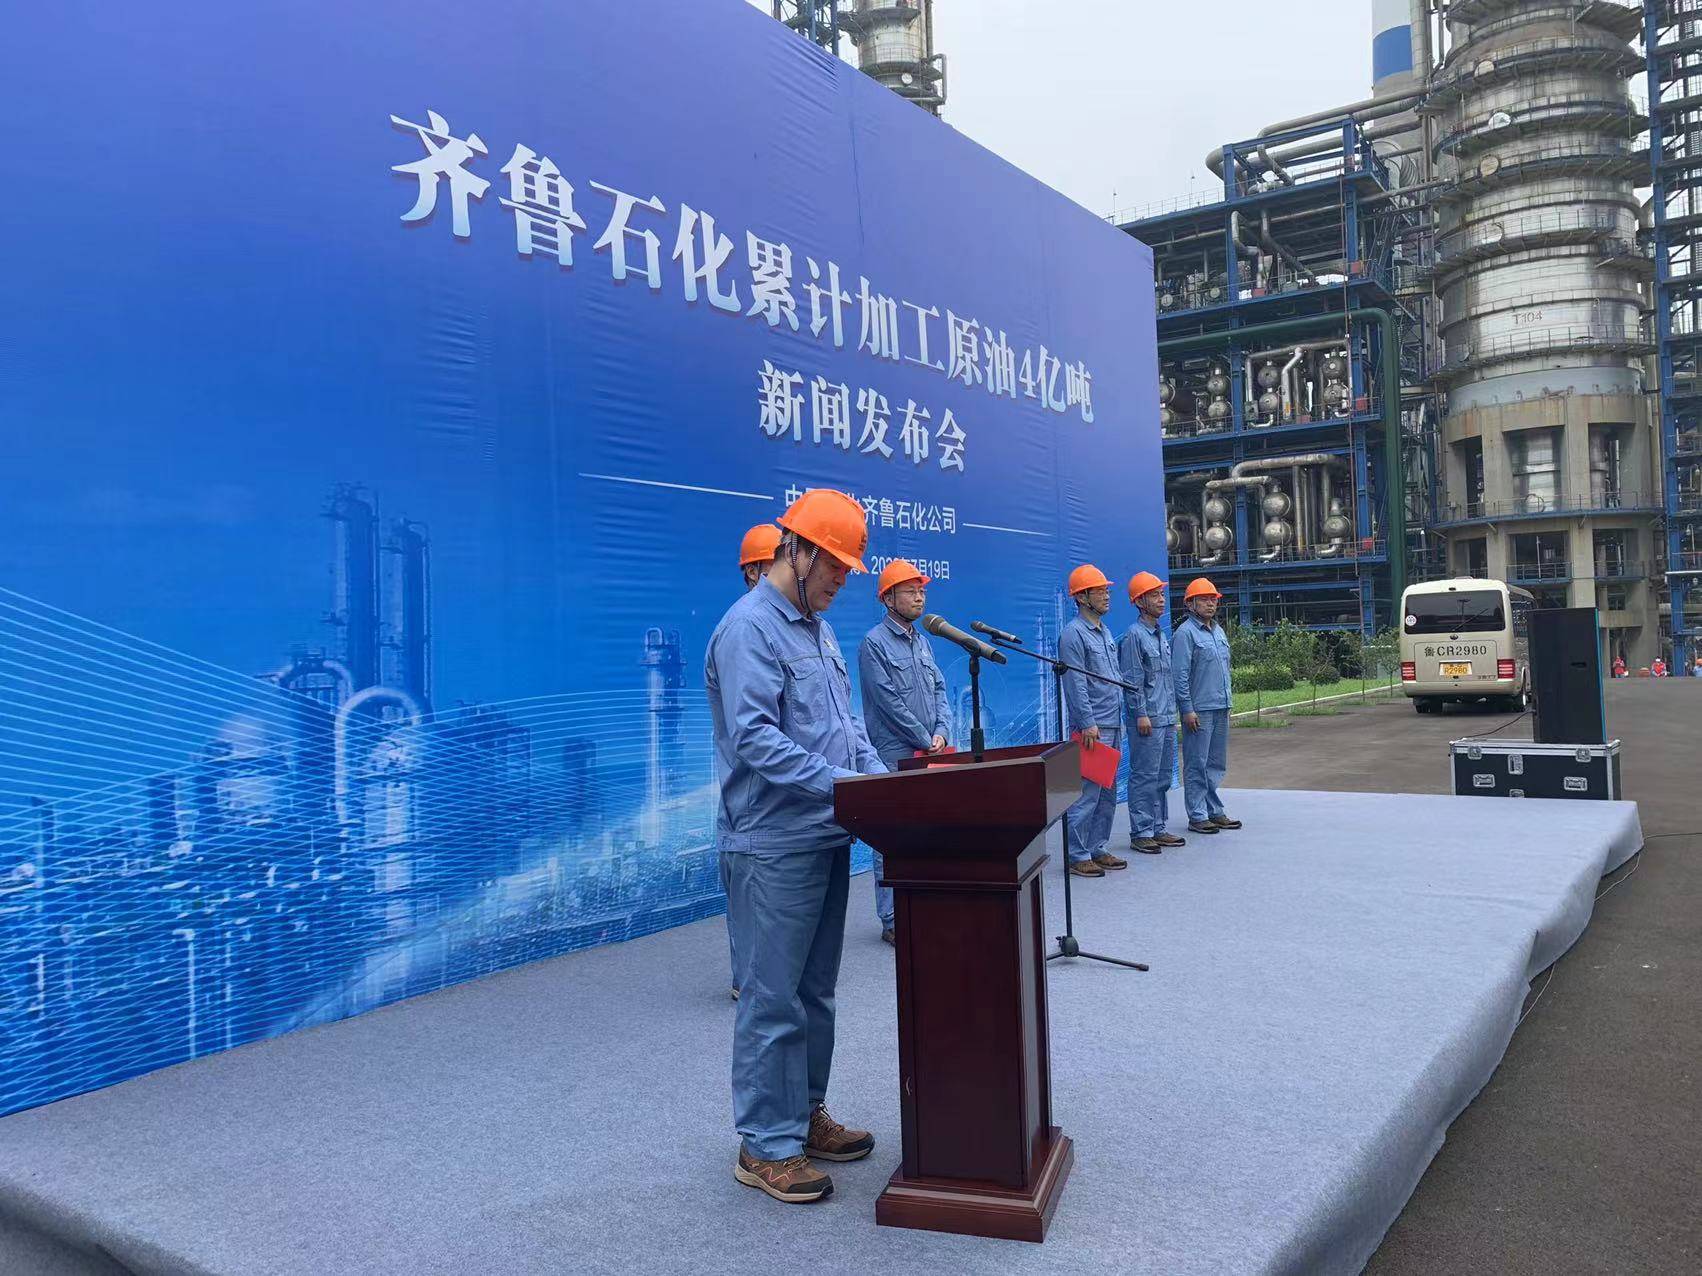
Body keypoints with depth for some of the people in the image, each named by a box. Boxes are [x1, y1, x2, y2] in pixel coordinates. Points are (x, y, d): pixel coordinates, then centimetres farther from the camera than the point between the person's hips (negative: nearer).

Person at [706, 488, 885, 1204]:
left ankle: (805, 1115, 31)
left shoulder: (818, 628, 16)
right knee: (774, 999, 0)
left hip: (828, 837, 9)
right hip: (773, 844, -9)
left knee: (815, 992, 18)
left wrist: (879, 777, 4)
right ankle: (766, 1146, 12)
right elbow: (753, 737, -22)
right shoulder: (749, 628, -14)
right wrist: (839, 783, -25)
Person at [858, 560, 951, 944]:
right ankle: (892, 920, 4)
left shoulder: (922, 643, 16)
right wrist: (926, 740, -10)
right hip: (896, 757, -7)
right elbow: (888, 701, -14)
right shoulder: (874, 643, -8)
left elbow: (939, 690, 16)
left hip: (930, 756, 8)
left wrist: (942, 732, -1)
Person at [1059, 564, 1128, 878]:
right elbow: (1076, 684, -17)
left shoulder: (1104, 631, 17)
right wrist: (1088, 723, -20)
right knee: (1087, 793, -7)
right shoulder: (1073, 634, -12)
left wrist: (1117, 719, 20)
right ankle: (1078, 856, 0)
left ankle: (1097, 849, 22)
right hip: (1092, 729, -9)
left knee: (1107, 793, 13)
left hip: (1112, 726, 9)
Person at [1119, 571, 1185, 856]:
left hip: (1166, 719, 9)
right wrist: (1141, 714, -17)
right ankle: (1140, 833, 1)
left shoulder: (1162, 634, 17)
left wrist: (1172, 713, 19)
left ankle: (1158, 829, 22)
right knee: (1145, 777, -5)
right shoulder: (1134, 636, -10)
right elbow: (1132, 681, -14)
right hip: (1147, 720, -9)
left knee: (1163, 777, 13)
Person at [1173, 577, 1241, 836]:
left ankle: (1215, 811, 23)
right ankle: (1197, 816, 3)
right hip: (1198, 710, -8)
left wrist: (1227, 702, 18)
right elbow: (1180, 675, -14)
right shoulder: (1186, 633, -10)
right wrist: (1187, 710, -17)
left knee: (1216, 764, 14)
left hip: (1221, 708, 8)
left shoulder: (1219, 631, 16)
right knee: (1197, 766, -2)